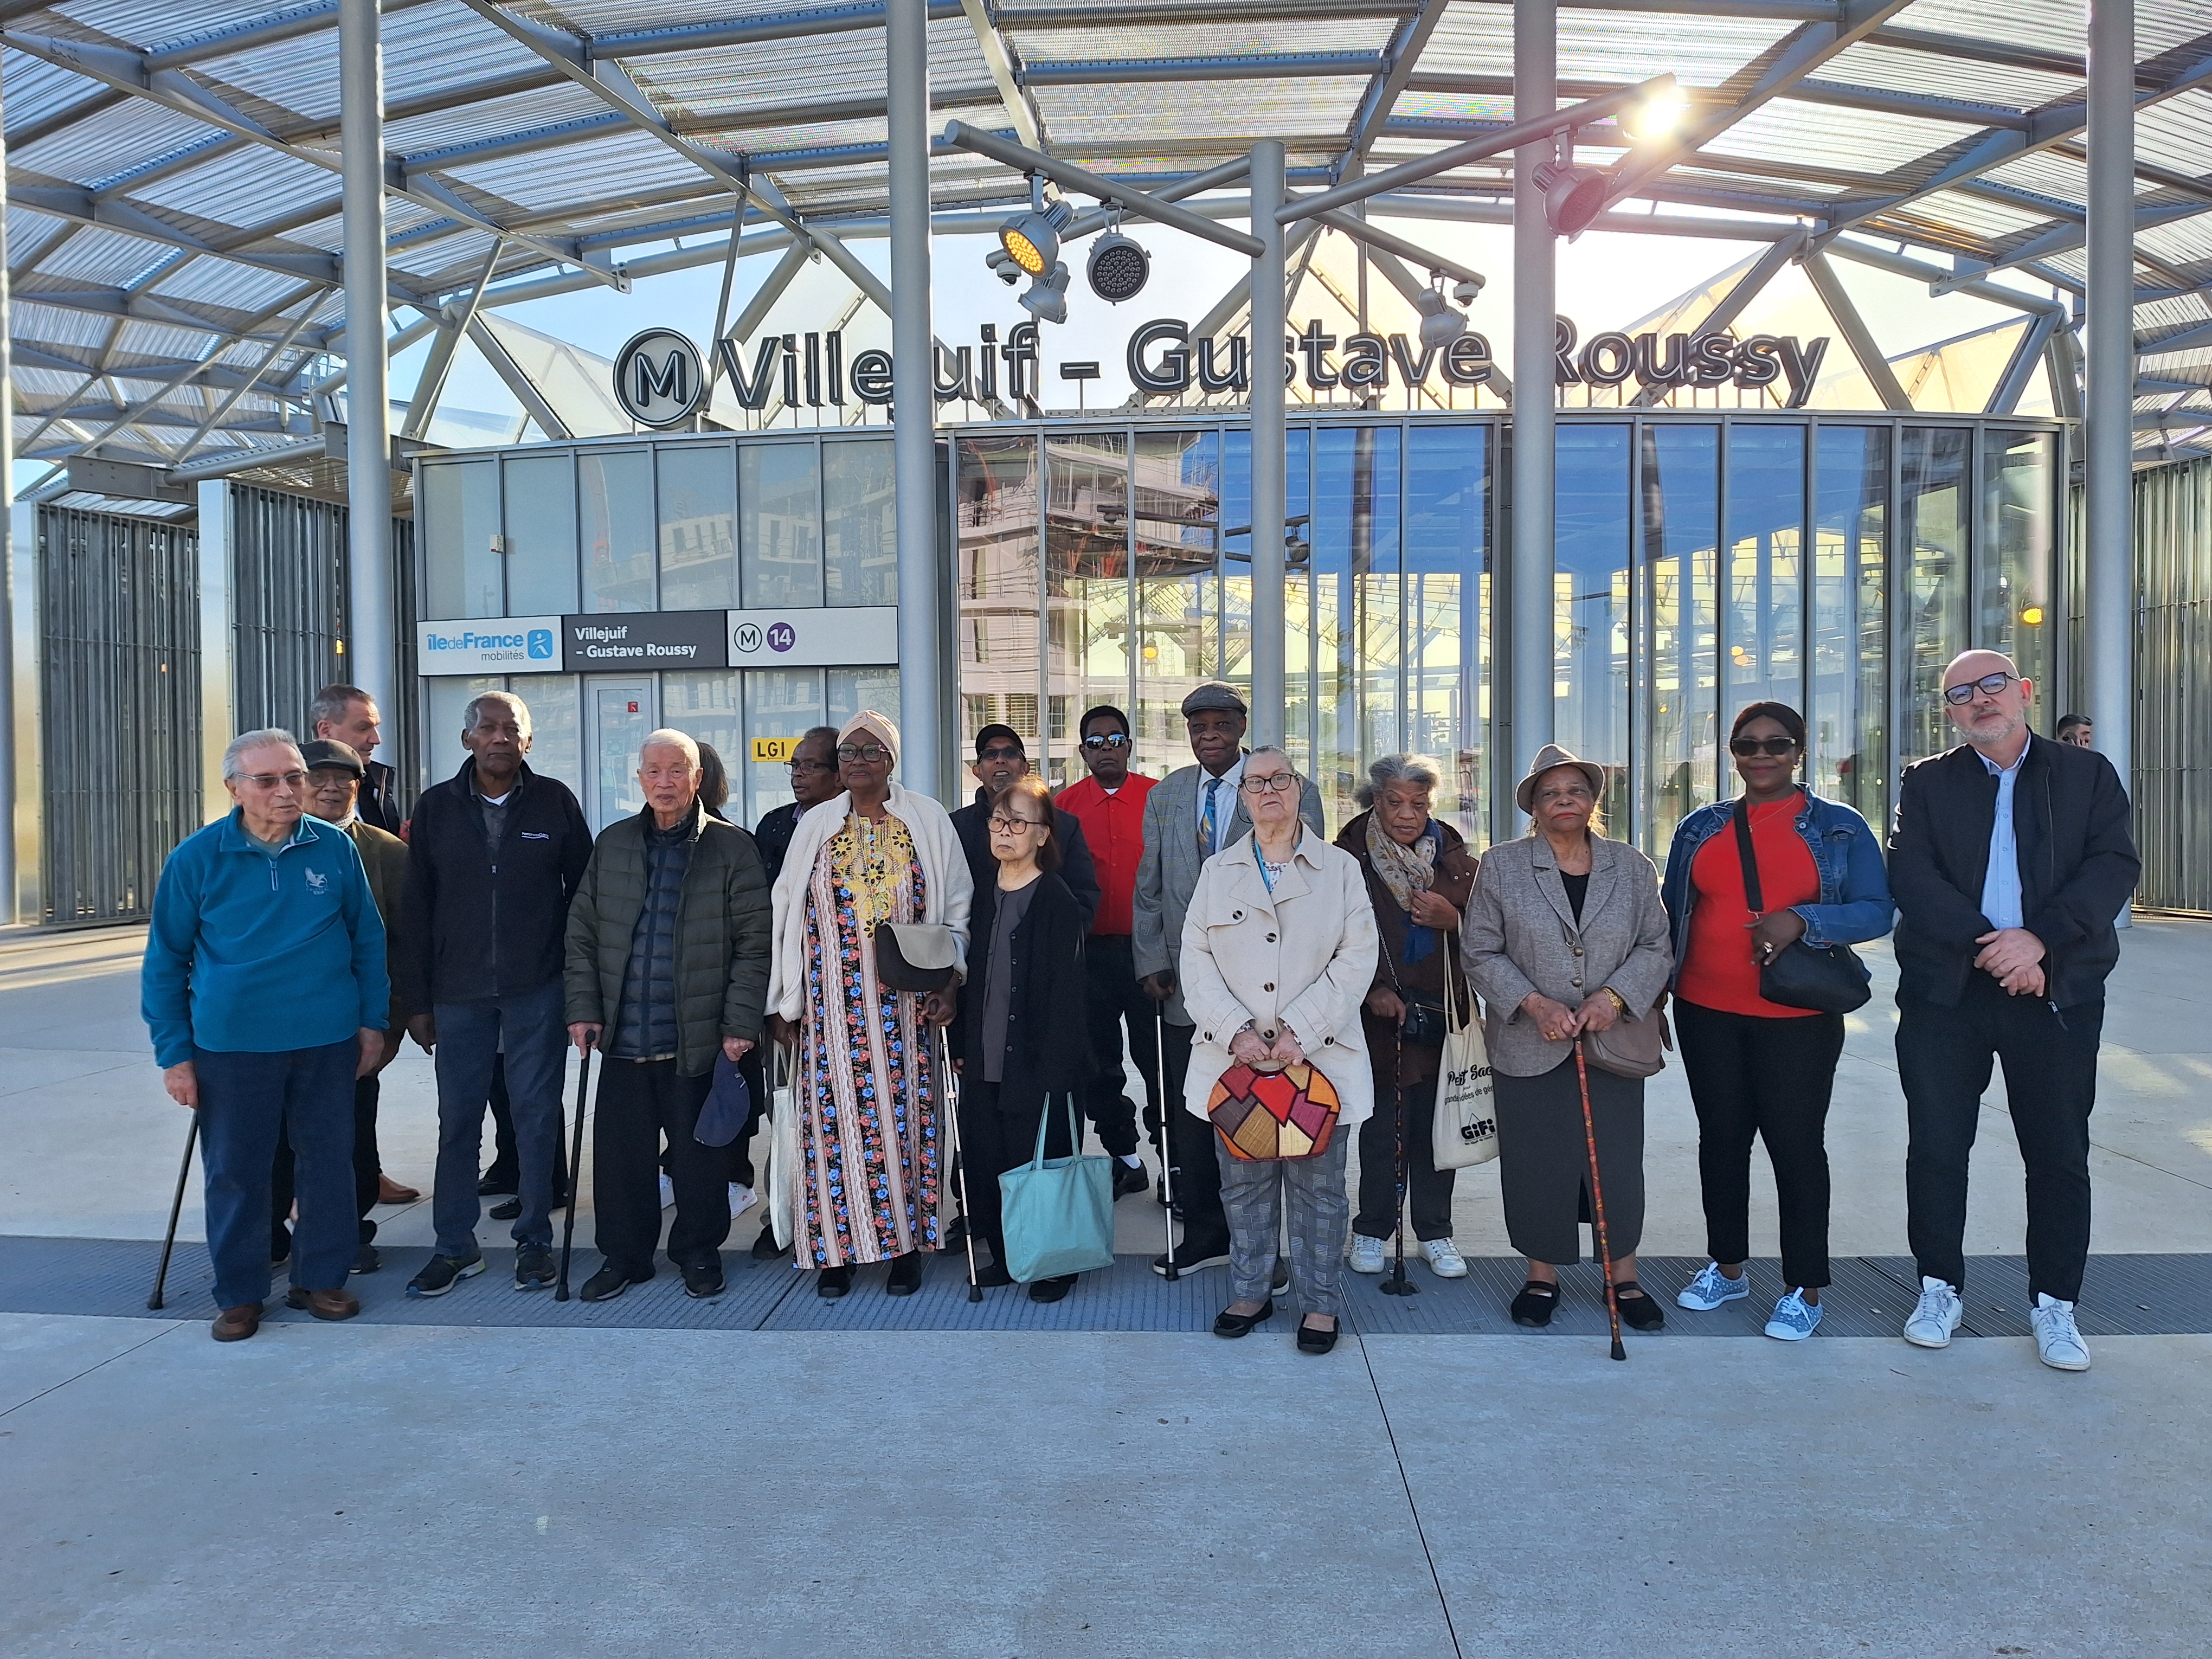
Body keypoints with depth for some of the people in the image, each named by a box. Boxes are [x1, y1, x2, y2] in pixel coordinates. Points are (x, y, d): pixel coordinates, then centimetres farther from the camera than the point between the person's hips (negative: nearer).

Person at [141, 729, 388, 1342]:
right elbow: (164, 962, 2)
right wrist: (174, 1054, -1)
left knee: (329, 1162, 9)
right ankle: (240, 1293, 24)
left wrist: (373, 1021, 7)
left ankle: (321, 1279, 26)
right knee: (236, 1171, 7)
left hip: (327, 1041, 1)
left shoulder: (335, 849, -1)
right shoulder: (196, 858, -4)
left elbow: (368, 940, 9)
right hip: (231, 1044, -1)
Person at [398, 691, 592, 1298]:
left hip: (538, 990, -1)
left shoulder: (555, 802, 1)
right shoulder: (436, 807, 4)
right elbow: (417, 910, 5)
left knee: (536, 1115, 6)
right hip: (458, 991, 1)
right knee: (457, 1120, 7)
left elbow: (583, 891, 5)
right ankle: (456, 1247, 18)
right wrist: (418, 999, 2)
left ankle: (534, 1241, 17)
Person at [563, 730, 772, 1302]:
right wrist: (583, 1008, 4)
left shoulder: (731, 848, -3)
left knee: (698, 1156, 7)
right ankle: (623, 1256, 24)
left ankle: (699, 1254, 25)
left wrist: (740, 1024, -9)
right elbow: (582, 931, 12)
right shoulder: (612, 845, 9)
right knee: (618, 1153, 8)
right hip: (623, 1038, 3)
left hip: (699, 1037, -3)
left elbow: (753, 944, -5)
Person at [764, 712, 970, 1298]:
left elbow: (956, 907, 6)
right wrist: (782, 1003, 5)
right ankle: (837, 1247, 8)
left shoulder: (928, 820, 5)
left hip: (906, 1002, -1)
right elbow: (787, 915, 9)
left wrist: (949, 983, -4)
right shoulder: (815, 826, 8)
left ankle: (907, 1241, 11)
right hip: (832, 1002, 1)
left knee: (905, 1112, 0)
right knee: (835, 1112, -2)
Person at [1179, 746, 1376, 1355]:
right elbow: (1196, 960, 4)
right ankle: (1250, 1291, 24)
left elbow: (1357, 958, -3)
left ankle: (1320, 1302, 18)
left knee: (1317, 1185, 4)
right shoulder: (1218, 871, 11)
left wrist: (1300, 1031, -13)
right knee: (1244, 1183, 9)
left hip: (1319, 1056, -2)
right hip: (1235, 1058, 2)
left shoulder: (1340, 869, 6)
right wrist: (1235, 1031, -10)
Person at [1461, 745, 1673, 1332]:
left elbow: (1655, 947, 4)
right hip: (1529, 1047, -1)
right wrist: (1533, 1003, -13)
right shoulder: (1501, 867, 0)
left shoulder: (1631, 867, 6)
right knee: (1536, 1164, 4)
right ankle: (1542, 1276, 21)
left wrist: (1614, 997, -12)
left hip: (1613, 1040, 1)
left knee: (1617, 1161, 5)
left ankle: (1624, 1277, 23)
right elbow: (1481, 953, -1)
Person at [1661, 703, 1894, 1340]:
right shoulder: (1702, 828, 9)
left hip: (1798, 1018, -3)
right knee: (1721, 1138, 12)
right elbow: (1671, 913, 14)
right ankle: (1727, 1268, 27)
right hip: (1707, 1014, 3)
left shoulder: (1839, 828, 1)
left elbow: (1877, 910, -5)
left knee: (1796, 1145, 1)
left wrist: (1802, 920, -21)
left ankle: (1805, 1290, 14)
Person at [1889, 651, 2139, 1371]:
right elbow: (1911, 876, -6)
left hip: (2057, 993, 0)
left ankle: (2054, 1304, 19)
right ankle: (1940, 1290, 21)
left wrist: (2040, 939, -18)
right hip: (1943, 994, 0)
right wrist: (1990, 947, -17)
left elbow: (2115, 865, -5)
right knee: (1936, 1147, 6)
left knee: (2060, 1154, 6)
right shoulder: (1926, 783, 7)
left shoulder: (2087, 774, 7)